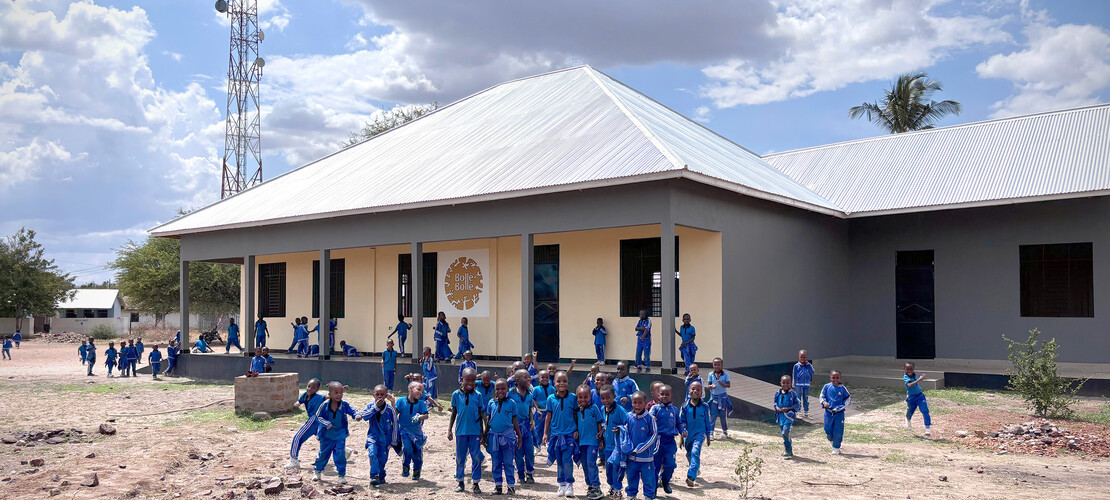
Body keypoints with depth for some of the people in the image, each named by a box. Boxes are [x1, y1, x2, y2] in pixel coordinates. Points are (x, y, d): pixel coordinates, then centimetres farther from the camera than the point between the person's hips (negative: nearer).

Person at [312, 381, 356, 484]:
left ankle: (342, 475, 7)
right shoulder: (325, 405, -15)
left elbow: (352, 411, 0)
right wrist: (327, 423, -18)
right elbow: (318, 416, -6)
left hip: (340, 434, 0)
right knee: (323, 453, 15)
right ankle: (317, 471, 39)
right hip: (326, 435, 0)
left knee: (340, 454, -5)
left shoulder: (344, 405, -12)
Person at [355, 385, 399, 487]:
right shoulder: (370, 406, -2)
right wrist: (376, 407, -26)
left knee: (382, 458, 5)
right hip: (373, 436, 0)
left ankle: (381, 477, 28)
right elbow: (365, 416, -21)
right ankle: (374, 476, -21)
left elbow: (395, 425, 2)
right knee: (372, 454, -22)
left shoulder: (390, 409, -7)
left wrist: (394, 442, 6)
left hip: (385, 438, 0)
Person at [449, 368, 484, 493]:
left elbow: (480, 414, 6)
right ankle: (460, 483, 21)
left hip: (475, 431, 0)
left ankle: (476, 484, 11)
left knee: (476, 457, 1)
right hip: (461, 430, 0)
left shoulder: (477, 395, 1)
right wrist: (449, 429, 5)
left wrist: (481, 432, 6)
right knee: (460, 457, 9)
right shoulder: (456, 394, 1)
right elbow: (454, 413, 8)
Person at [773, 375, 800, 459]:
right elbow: (775, 403, 17)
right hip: (780, 415, 6)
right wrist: (777, 408, -4)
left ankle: (788, 450, -10)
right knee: (783, 433, 12)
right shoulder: (778, 393, 7)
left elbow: (797, 404, -4)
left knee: (785, 431, -21)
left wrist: (788, 408, -14)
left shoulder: (792, 394, -6)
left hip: (789, 415, -6)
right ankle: (790, 451, 26)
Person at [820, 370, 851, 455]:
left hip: (839, 413, -1)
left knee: (838, 431, -1)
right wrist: (824, 402, -13)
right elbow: (822, 396, 7)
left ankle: (836, 448, 15)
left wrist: (843, 406, -8)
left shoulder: (842, 388, -3)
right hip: (828, 412, 1)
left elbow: (848, 398, 6)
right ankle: (831, 440, 37)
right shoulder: (827, 387, 0)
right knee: (827, 430, 5)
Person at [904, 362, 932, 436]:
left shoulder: (915, 375, -3)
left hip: (920, 396, 3)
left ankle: (927, 428, -15)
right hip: (911, 397, -3)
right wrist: (918, 380, -47)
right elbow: (909, 385, -41)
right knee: (910, 412, 16)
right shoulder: (905, 377, -20)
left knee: (925, 411, -14)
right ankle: (908, 420, 52)